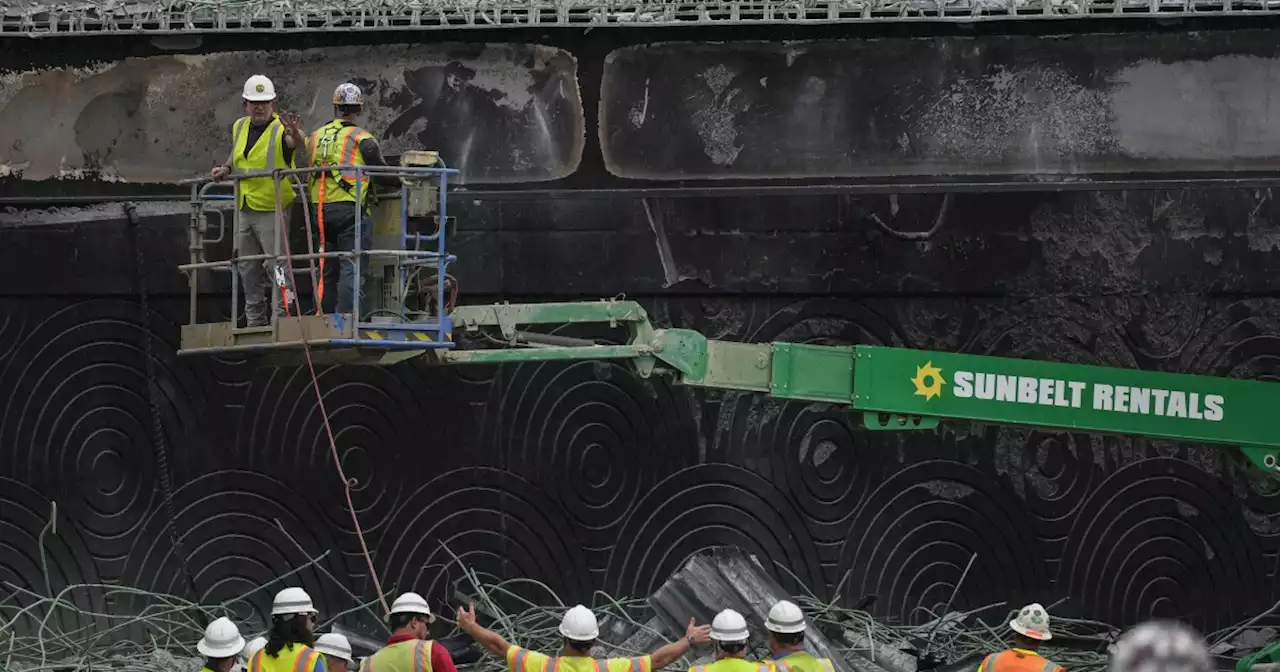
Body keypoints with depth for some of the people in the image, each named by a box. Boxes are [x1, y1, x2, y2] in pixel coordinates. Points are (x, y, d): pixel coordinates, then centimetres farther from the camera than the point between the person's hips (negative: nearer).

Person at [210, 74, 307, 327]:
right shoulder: (239, 127, 9)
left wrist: (296, 135, -57)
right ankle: (255, 323, 21)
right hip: (243, 209, 7)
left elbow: (300, 143, -34)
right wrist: (225, 169, 8)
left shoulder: (281, 129, -12)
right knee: (248, 270, 13)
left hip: (271, 209, -7)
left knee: (277, 266, -11)